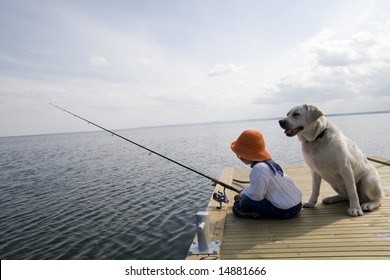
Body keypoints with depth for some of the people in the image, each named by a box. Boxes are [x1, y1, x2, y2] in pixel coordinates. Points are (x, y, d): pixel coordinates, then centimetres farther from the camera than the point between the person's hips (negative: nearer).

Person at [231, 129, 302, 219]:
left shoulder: (259, 168, -23)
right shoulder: (269, 162, 6)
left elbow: (256, 195, -22)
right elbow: (257, 187, 15)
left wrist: (242, 194, -4)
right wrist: (243, 193, 7)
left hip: (286, 211, -10)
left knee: (246, 202, -15)